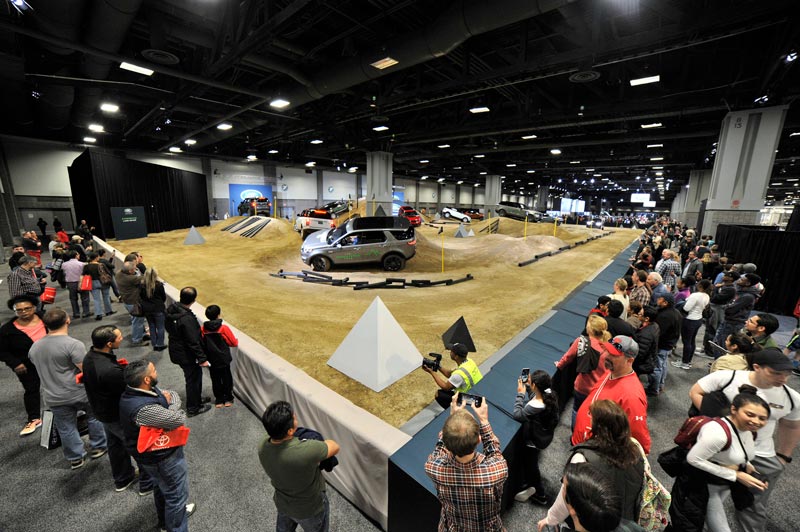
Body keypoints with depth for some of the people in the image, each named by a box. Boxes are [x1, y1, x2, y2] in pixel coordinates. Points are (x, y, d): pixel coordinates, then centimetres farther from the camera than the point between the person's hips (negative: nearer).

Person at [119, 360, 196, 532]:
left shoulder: (138, 390, -9)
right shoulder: (144, 408, -38)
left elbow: (173, 394, 1)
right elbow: (179, 419, -30)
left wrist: (169, 400, -19)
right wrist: (173, 406, -13)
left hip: (157, 451, 10)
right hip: (163, 457, -10)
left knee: (162, 487, 32)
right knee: (177, 495, 12)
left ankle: (166, 518, 54)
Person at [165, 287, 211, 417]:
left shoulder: (171, 309, -7)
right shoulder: (187, 319, -34)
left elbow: (167, 326, 11)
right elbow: (193, 342, -27)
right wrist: (202, 359, -18)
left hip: (176, 351, 9)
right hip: (187, 355, -9)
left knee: (196, 375, 26)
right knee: (193, 379, 11)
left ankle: (197, 398, 45)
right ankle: (193, 408, 29)